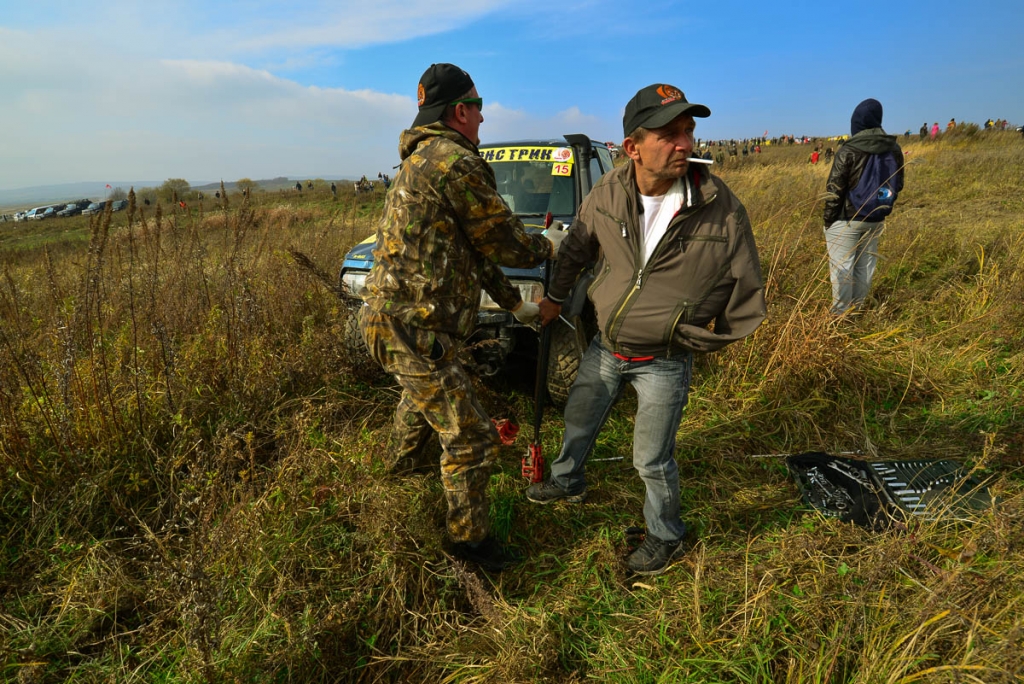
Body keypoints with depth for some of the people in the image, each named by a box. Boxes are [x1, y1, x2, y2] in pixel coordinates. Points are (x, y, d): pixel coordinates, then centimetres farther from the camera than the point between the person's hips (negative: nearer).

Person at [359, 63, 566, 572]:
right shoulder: (456, 161, -17)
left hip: (393, 315, 11)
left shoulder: (421, 159, 17)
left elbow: (475, 247, 20)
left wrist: (515, 304, 24)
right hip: (411, 328, -11)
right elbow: (504, 244, -12)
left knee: (422, 393, 36)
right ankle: (468, 538, 18)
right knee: (470, 437, 0)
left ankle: (406, 459, 61)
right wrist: (548, 244, 10)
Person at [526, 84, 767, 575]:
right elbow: (576, 247, 8)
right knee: (578, 420, 24)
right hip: (604, 346, 4)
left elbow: (746, 294, -8)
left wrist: (697, 340, -3)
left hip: (663, 363, -4)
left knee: (652, 460, 8)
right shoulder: (607, 193, -13)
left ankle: (667, 538, 37)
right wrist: (555, 297, 18)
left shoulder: (720, 207, -21)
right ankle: (567, 482, 55)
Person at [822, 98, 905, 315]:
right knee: (865, 266, 15)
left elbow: (834, 191, -15)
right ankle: (856, 310, 26)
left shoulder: (848, 151, -17)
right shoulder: (894, 148, 0)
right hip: (876, 219, 6)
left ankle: (841, 314, 6)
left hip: (846, 220, -6)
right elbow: (898, 185, 9)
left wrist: (828, 220, -4)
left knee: (842, 267, 1)